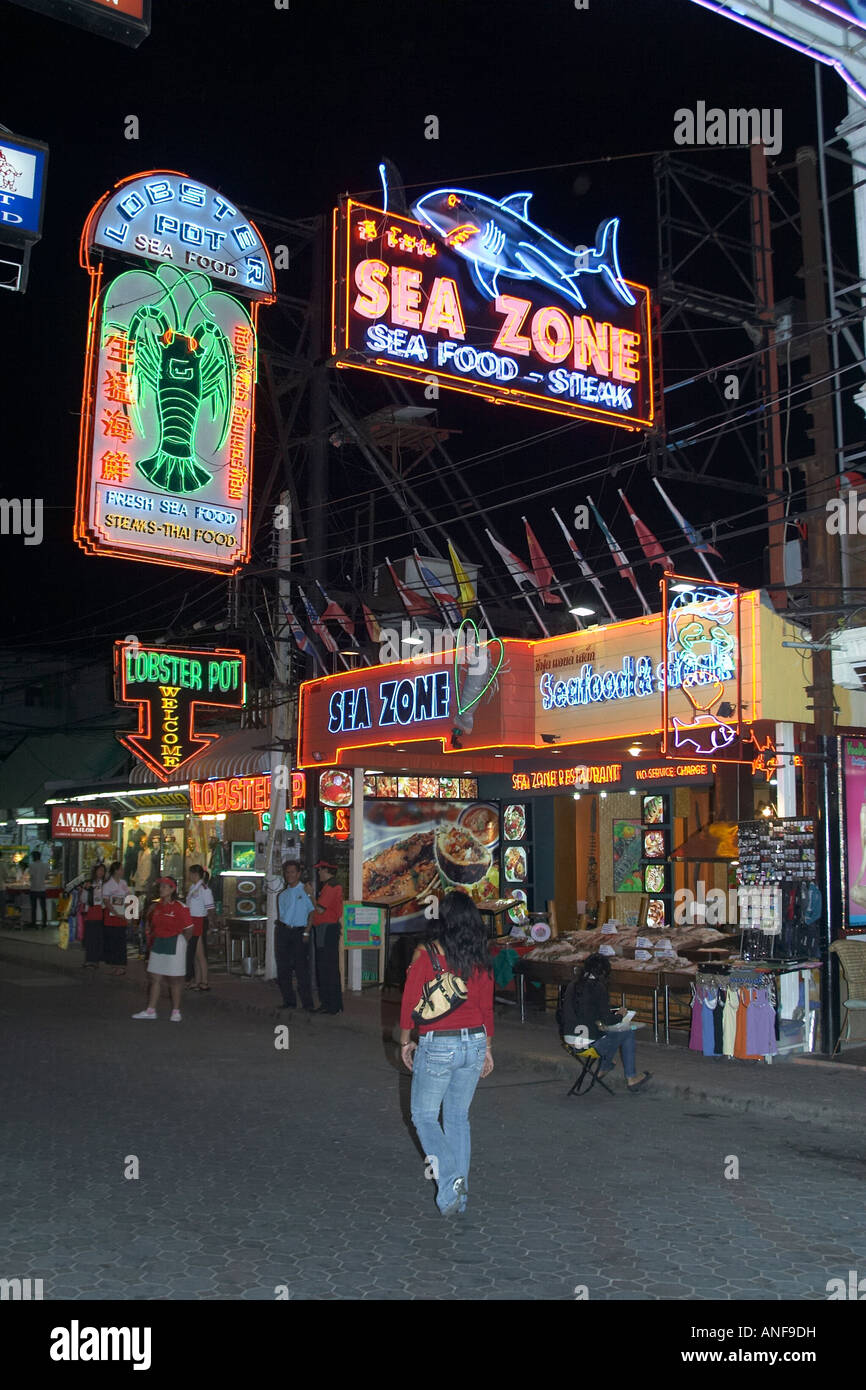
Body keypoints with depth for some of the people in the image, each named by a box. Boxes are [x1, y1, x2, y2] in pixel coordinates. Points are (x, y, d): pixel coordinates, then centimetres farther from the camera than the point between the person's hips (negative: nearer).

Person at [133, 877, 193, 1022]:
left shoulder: (179, 908, -15)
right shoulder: (155, 906, 5)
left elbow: (188, 929, -12)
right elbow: (151, 924, 20)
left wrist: (178, 942, 0)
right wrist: (153, 939, 12)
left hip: (174, 945, -6)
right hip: (158, 944, 6)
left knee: (174, 980, 3)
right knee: (155, 978, 8)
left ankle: (176, 1011, 14)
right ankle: (150, 1010, 14)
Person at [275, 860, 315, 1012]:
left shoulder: (305, 890, -1)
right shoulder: (282, 894, 14)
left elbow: (312, 912, -4)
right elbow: (280, 915, 17)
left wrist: (306, 933, -10)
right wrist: (278, 935, 11)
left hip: (300, 932, -5)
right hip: (283, 931, 5)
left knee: (302, 968, -8)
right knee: (283, 968, 4)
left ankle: (307, 1003, -4)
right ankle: (289, 1001, 13)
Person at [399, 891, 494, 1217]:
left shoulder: (426, 955, -14)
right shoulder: (481, 961, -1)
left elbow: (409, 1003, -8)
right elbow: (487, 1008, 7)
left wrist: (406, 1041, 6)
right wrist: (487, 1048, 18)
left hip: (437, 1046, -4)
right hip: (474, 1043, 5)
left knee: (424, 1116, 10)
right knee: (458, 1118, 16)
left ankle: (450, 1181, -8)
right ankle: (460, 1196, 20)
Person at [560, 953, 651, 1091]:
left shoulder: (573, 985, 6)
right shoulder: (598, 988, -14)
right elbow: (606, 1020, -15)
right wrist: (619, 1015, 6)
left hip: (569, 1037, 7)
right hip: (589, 1042, -7)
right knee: (627, 1033, 12)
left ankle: (604, 1068, 43)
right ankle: (631, 1078, 19)